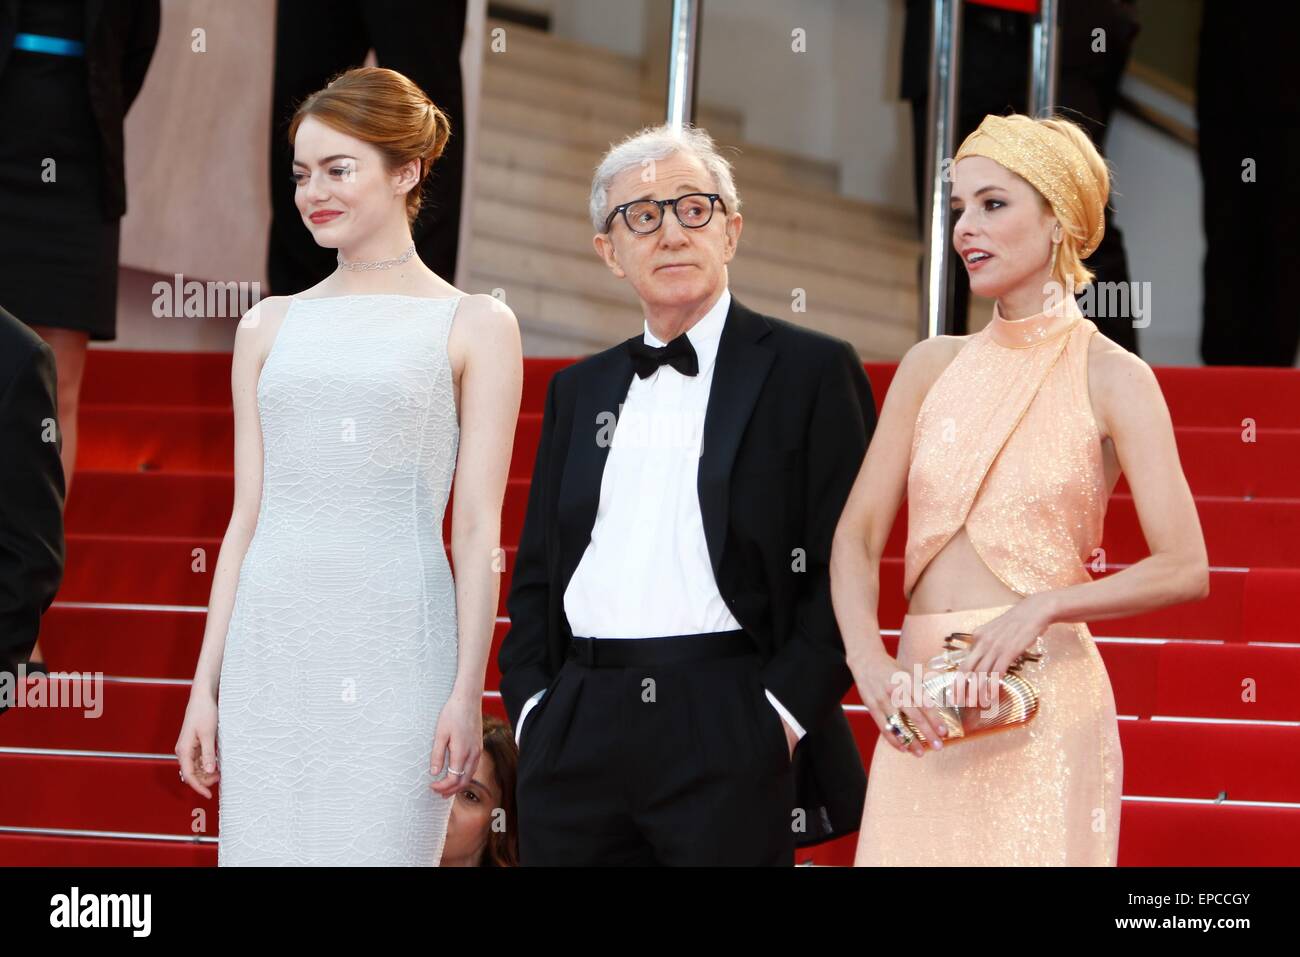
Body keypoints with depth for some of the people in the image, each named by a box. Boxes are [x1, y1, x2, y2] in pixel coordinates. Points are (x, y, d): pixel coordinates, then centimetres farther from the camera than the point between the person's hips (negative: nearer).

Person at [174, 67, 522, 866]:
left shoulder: (474, 327, 3)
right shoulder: (270, 328, 13)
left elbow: (479, 528, -2)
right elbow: (247, 518, 13)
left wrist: (468, 692, -9)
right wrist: (205, 686, 8)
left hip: (396, 650, -4)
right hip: (272, 646, 4)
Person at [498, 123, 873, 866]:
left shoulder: (811, 371, 2)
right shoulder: (578, 391, 18)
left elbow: (847, 563, -4)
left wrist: (784, 711, -12)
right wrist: (532, 704, 5)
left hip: (729, 729, -4)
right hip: (577, 739, 5)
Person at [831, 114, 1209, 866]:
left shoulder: (1112, 379, -2)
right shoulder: (933, 366, 11)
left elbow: (1185, 569, -9)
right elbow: (858, 534, 6)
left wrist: (1044, 606, -21)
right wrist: (871, 663, -11)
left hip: (1040, 699, -4)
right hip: (922, 710, 4)